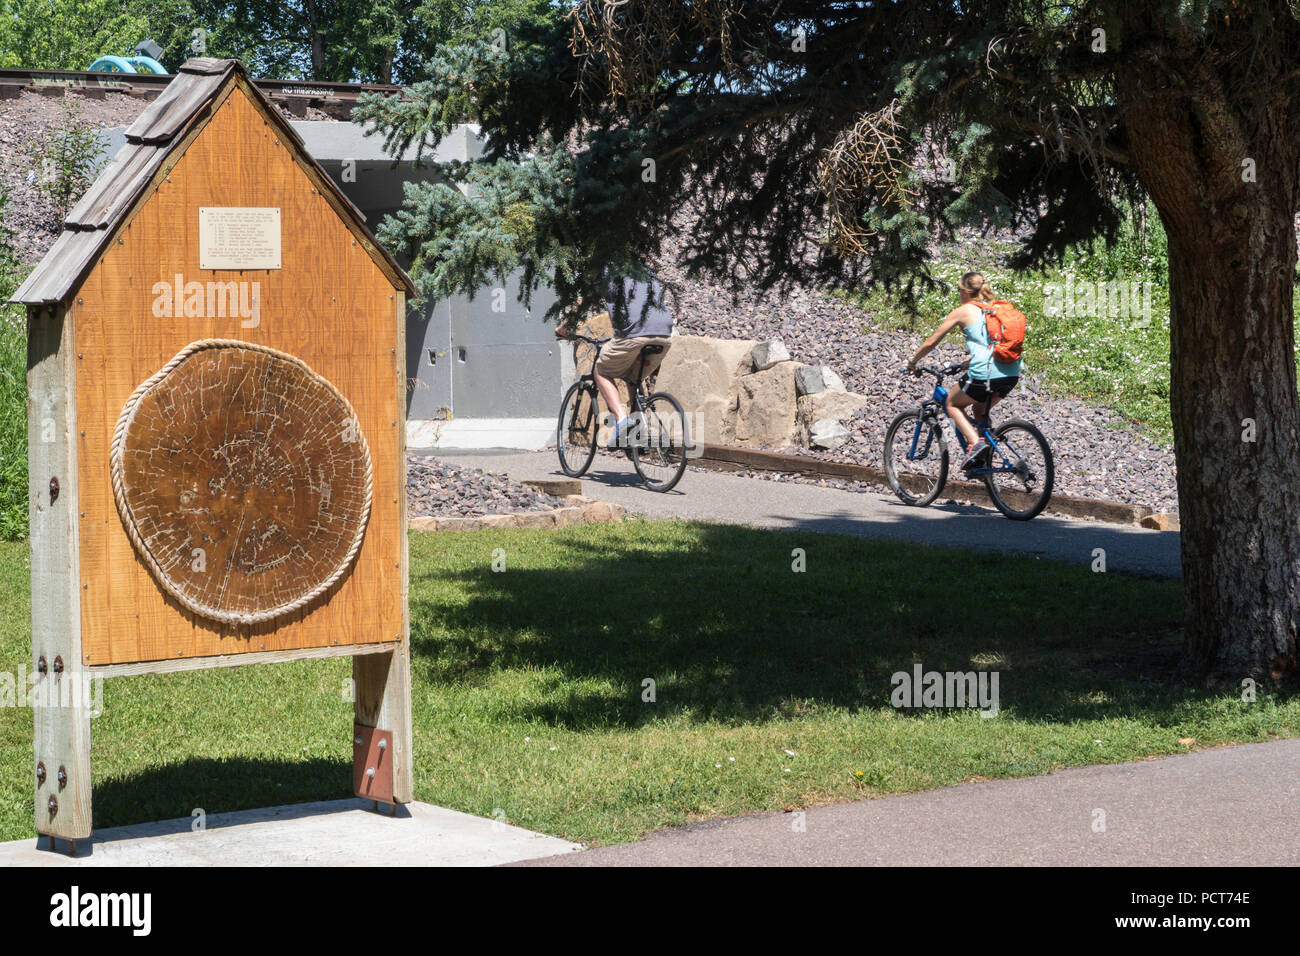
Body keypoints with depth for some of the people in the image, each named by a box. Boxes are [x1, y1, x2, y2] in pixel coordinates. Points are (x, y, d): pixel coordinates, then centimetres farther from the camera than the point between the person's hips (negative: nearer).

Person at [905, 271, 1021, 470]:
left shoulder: (963, 311, 6)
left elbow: (930, 343, 12)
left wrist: (912, 363, 27)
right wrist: (970, 362, 48)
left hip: (985, 374, -6)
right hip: (1011, 374, 6)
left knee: (952, 403, 20)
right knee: (980, 409, 30)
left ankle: (975, 442, -4)